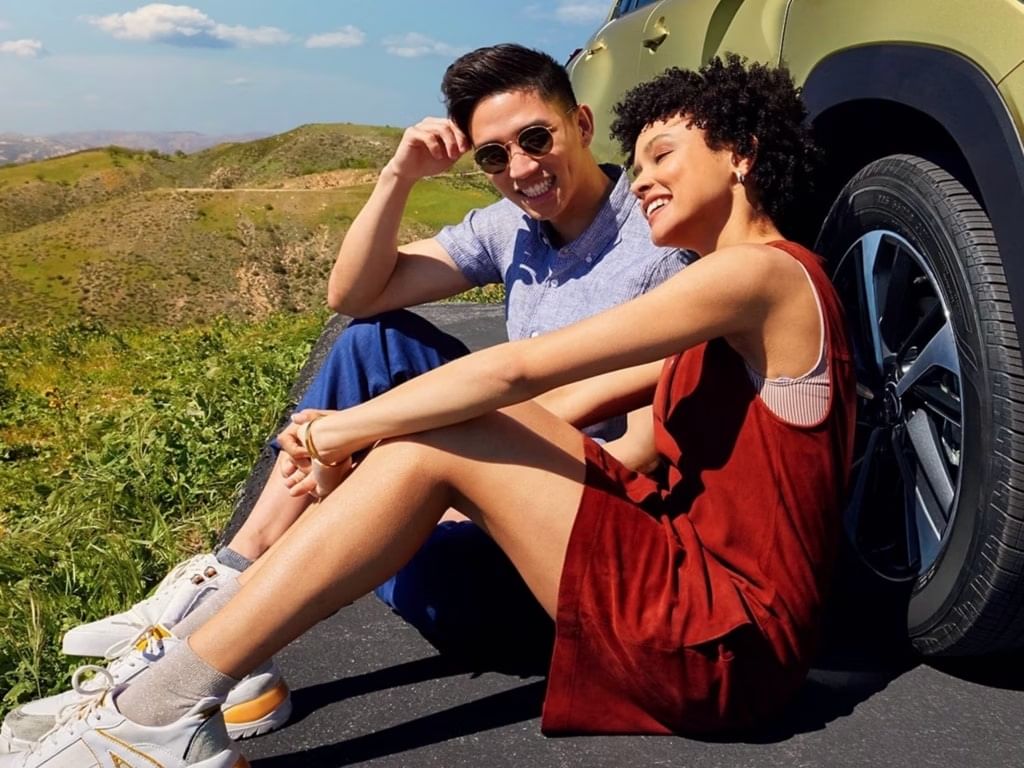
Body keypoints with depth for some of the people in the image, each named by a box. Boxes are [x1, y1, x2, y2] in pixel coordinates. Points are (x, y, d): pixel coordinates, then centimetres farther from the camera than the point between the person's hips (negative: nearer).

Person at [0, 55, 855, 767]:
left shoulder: (763, 272, -13)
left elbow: (518, 371, -19)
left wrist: (339, 429, -9)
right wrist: (359, 438, 1)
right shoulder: (722, 311, 17)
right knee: (423, 436, -2)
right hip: (689, 576, 8)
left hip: (722, 639, -8)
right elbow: (563, 406, 9)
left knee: (438, 446, -18)